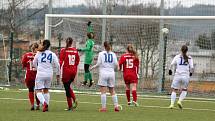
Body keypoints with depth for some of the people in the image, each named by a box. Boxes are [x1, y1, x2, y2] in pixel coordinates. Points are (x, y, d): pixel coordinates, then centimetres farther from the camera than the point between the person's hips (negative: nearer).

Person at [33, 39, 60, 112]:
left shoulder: (39, 53, -1)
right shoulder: (53, 54, 3)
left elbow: (34, 64, 12)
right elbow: (57, 65, 0)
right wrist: (58, 74, 14)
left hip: (40, 74, -3)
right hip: (49, 75, 3)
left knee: (38, 91, -2)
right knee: (46, 90, 20)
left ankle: (44, 103, -25)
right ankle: (46, 105, 18)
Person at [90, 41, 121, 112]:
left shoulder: (101, 54, -1)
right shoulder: (113, 54, 5)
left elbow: (99, 64, -7)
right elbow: (116, 64, 1)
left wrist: (93, 67, 10)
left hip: (103, 73, -3)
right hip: (111, 73, 3)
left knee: (103, 91, -3)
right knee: (112, 91, 12)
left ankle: (103, 107, -7)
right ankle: (116, 106, 8)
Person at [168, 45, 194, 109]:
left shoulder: (177, 57, 2)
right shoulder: (189, 58, 3)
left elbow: (172, 64, -6)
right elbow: (191, 67, -1)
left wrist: (170, 70, 11)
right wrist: (191, 72, 18)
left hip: (177, 75, 0)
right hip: (186, 76, 0)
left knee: (174, 90, 7)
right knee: (184, 90, 17)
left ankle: (172, 104, -5)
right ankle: (180, 101, -4)